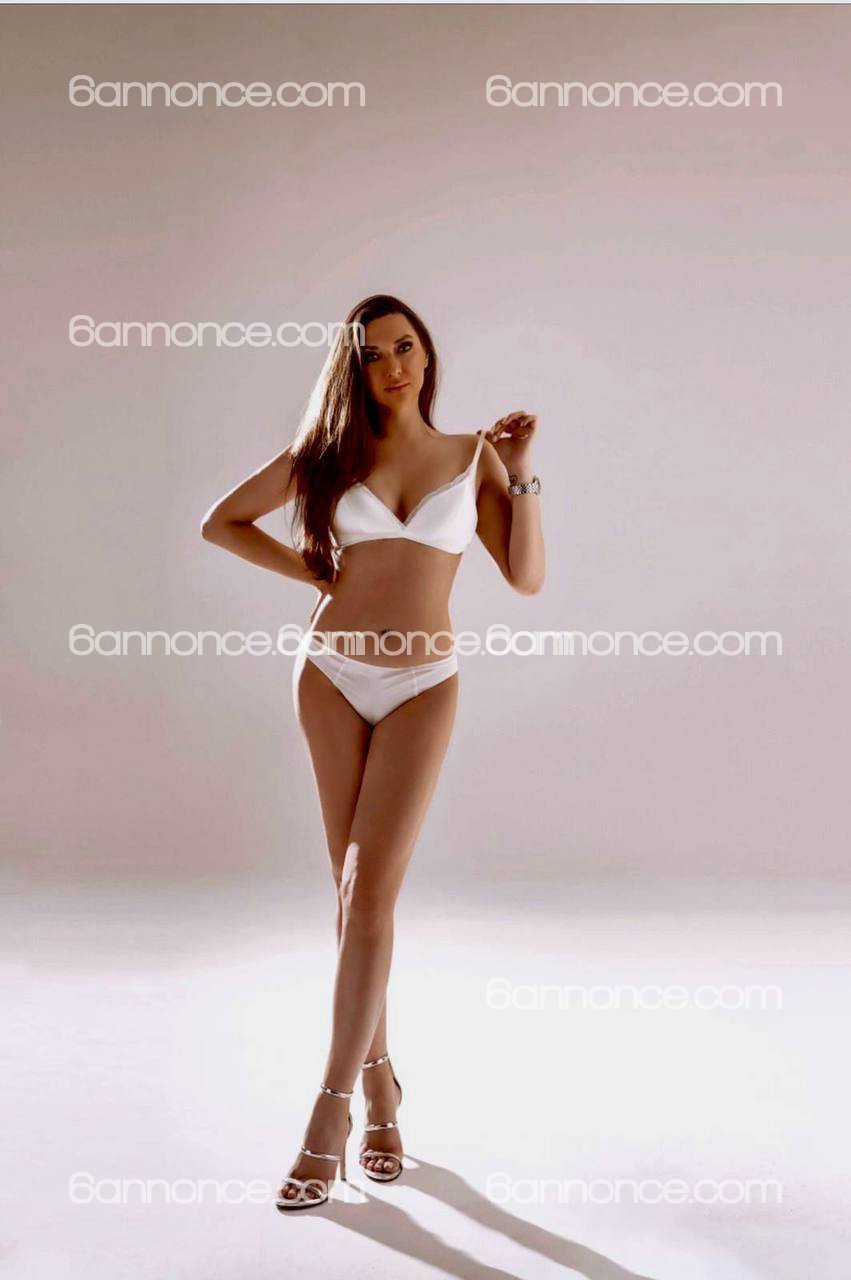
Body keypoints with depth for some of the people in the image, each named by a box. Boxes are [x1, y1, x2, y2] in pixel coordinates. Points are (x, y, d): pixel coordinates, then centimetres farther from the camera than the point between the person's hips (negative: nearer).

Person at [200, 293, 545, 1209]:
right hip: (332, 676, 2)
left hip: (421, 688, -2)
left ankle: (331, 1114, -6)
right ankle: (379, 1077, 21)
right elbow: (221, 522, 10)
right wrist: (316, 572, 4)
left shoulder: (471, 456, 5)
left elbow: (527, 578, 0)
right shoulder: (331, 448, 6)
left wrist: (520, 475, -7)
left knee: (370, 891, -11)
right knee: (354, 890, 6)